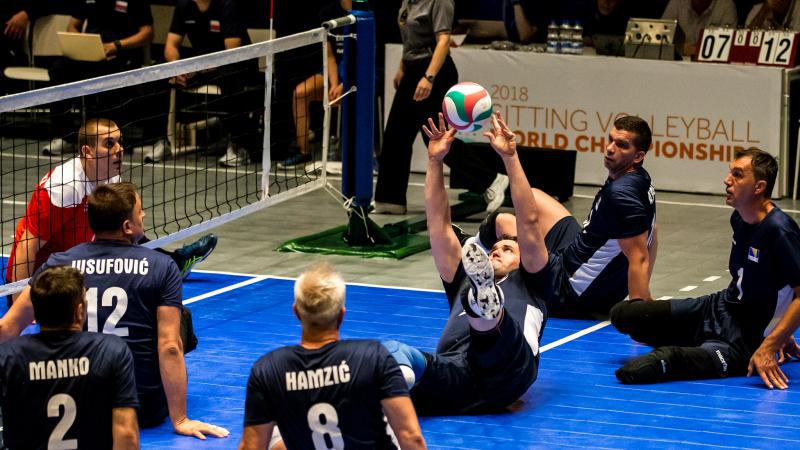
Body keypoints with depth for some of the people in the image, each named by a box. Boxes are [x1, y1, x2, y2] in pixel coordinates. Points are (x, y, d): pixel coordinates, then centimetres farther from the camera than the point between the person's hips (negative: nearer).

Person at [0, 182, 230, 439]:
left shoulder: (59, 264, -3)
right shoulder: (163, 267, -8)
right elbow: (170, 348, -13)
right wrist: (179, 421, -10)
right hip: (145, 412, -2)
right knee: (181, 317, 23)